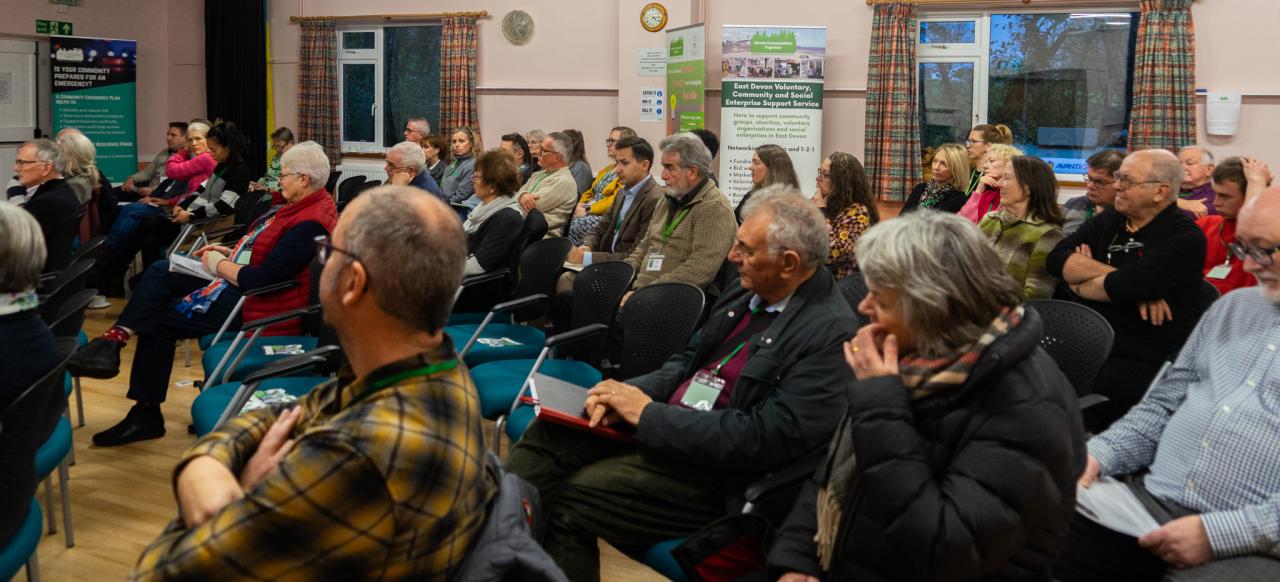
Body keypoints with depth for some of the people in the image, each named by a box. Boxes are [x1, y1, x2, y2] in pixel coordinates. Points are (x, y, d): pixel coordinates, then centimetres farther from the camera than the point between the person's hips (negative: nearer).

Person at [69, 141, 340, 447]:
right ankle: (113, 341, -3)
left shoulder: (309, 224, -26)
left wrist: (219, 265, -11)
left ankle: (146, 413, 11)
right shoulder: (302, 206, 7)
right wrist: (229, 252, 9)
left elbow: (262, 278, -28)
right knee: (160, 271, 8)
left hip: (255, 305, -11)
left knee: (159, 320, -1)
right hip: (244, 282, 11)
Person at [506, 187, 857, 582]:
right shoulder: (752, 290, 8)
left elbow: (766, 438, -24)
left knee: (573, 501, -22)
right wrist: (629, 393, -5)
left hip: (716, 471, -8)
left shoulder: (831, 331, -19)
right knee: (546, 435, -8)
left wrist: (650, 414, -19)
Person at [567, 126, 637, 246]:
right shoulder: (607, 169, 26)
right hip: (591, 214, 8)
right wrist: (581, 205, 2)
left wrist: (588, 210, -16)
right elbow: (591, 192, 24)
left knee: (577, 224, -31)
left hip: (606, 216, -8)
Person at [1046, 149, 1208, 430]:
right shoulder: (1108, 222, 14)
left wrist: (1080, 283, -2)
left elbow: (1128, 286, -20)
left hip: (1146, 362, -6)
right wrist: (1115, 278, -13)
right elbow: (1057, 259, -1)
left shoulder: (1185, 236, -6)